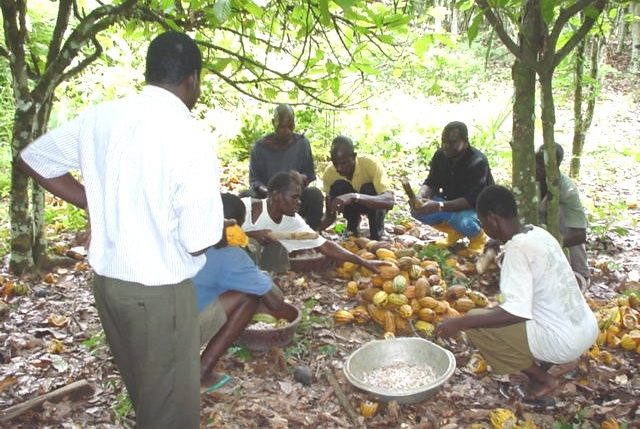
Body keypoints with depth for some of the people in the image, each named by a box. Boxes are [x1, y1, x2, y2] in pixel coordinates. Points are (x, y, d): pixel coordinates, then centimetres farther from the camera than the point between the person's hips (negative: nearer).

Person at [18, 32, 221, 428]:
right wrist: (219, 228, 4)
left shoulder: (100, 117, -1)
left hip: (107, 280, 7)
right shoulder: (191, 139, -20)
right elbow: (198, 243, -19)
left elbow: (33, 158, 13)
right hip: (161, 293, -7)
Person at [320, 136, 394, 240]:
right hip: (352, 205, 2)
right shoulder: (329, 173, -24)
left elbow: (389, 202, -47)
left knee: (369, 189, -34)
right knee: (338, 187, -29)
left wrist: (354, 196, -60)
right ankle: (353, 226, -4)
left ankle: (377, 232, -10)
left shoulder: (371, 163, -34)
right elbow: (330, 215, -17)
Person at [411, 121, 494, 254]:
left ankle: (479, 237, -1)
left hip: (477, 207, -6)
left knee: (462, 221, -39)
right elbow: (431, 183, -4)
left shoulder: (478, 162, -27)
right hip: (450, 203, 6)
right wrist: (421, 197, -29)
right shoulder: (440, 155, -10)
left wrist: (439, 206, -45)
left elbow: (472, 200, -33)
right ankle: (454, 232, 6)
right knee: (418, 210, -18)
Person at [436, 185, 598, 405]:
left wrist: (460, 322, -23)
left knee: (474, 324, -5)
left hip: (563, 340, -9)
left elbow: (517, 312, -27)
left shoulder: (517, 248, -20)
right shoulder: (539, 234, 5)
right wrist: (496, 308, 25)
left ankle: (542, 380, 4)